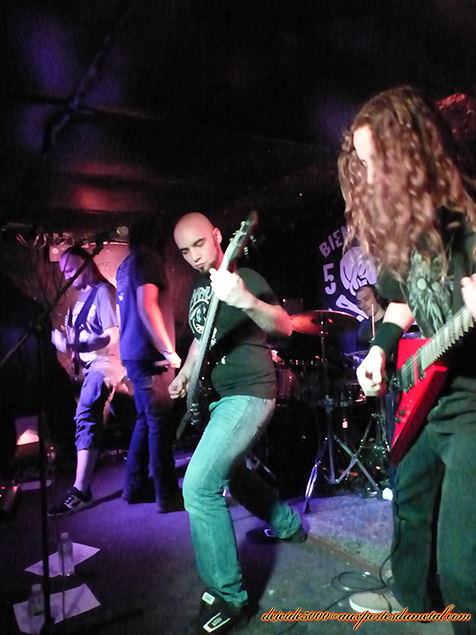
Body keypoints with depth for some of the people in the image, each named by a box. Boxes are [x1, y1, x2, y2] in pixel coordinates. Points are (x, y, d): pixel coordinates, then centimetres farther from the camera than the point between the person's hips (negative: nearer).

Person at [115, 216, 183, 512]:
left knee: (145, 420, 16)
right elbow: (147, 305, -19)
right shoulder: (148, 257, -8)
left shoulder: (125, 265, 19)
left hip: (132, 353, 9)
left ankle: (136, 487, 25)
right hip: (149, 354, -9)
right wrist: (169, 351, -18)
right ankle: (168, 496, 2)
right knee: (160, 424, -5)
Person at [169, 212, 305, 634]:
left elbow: (284, 326, -26)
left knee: (199, 485, -18)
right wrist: (184, 373, 11)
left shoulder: (245, 279, -12)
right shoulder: (198, 287, 12)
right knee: (230, 472, 24)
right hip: (219, 396, 10)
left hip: (248, 394, -9)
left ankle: (229, 598, -2)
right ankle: (287, 526, 48)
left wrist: (244, 301, -44)